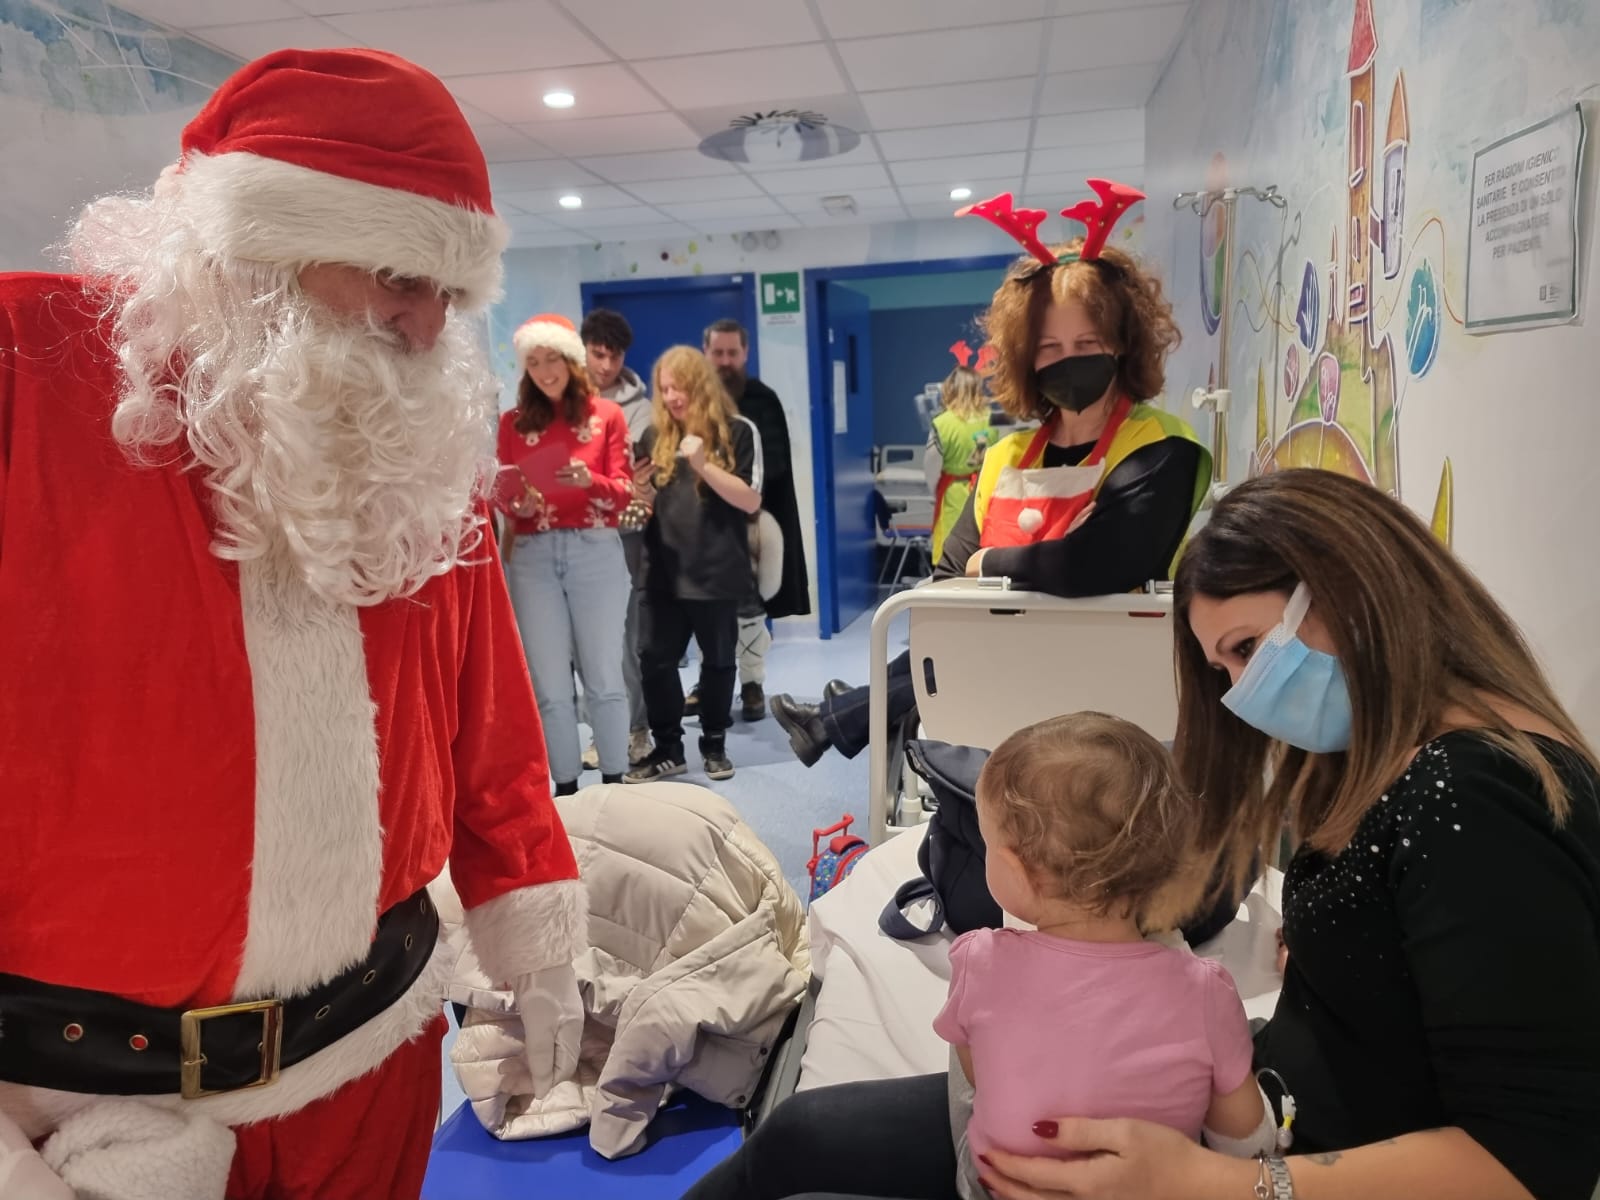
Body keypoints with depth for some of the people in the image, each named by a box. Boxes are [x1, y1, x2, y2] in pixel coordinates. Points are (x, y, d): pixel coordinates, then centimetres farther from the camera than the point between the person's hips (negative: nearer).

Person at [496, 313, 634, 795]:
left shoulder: (606, 415, 4)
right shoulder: (513, 422, 9)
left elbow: (623, 491, -1)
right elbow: (505, 494, 8)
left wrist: (589, 479, -21)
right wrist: (518, 505, -15)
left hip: (596, 553, -1)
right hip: (533, 557, 2)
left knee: (603, 674, 3)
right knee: (549, 682, 3)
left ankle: (614, 784, 12)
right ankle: (565, 787, 12)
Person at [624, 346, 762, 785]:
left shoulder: (737, 431, -3)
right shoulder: (656, 436, 9)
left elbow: (750, 501, -10)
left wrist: (703, 465, -21)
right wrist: (637, 496, -6)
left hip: (717, 569, -3)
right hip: (663, 570, 4)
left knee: (717, 660, 8)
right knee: (654, 658, 0)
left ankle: (714, 745, 24)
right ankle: (667, 748, 14)